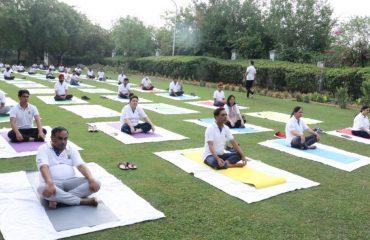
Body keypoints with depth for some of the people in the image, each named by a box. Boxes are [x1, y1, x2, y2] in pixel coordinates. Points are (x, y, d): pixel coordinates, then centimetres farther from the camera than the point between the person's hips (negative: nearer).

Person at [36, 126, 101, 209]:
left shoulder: (71, 149, 13)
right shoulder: (43, 149, 2)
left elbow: (81, 165, 0)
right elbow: (44, 167, -16)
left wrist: (91, 180, -20)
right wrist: (50, 184, -37)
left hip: (70, 182, 3)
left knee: (96, 183, -20)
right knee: (42, 188, -39)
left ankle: (58, 199, -28)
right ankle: (83, 201, -31)